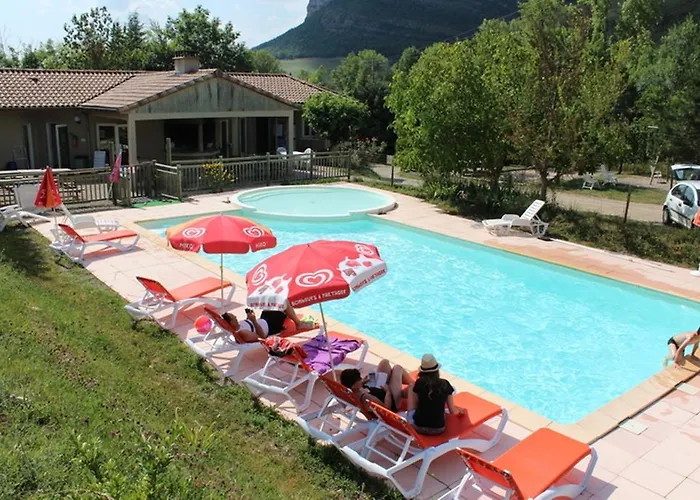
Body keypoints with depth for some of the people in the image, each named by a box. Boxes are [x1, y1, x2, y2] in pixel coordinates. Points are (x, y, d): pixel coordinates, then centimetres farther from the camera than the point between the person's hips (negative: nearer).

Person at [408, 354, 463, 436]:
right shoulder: (445, 384, -5)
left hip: (419, 427, -2)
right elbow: (453, 411, 0)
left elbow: (415, 402, 5)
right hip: (438, 429, 2)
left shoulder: (419, 383, -10)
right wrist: (459, 411, 23)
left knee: (411, 389, 17)